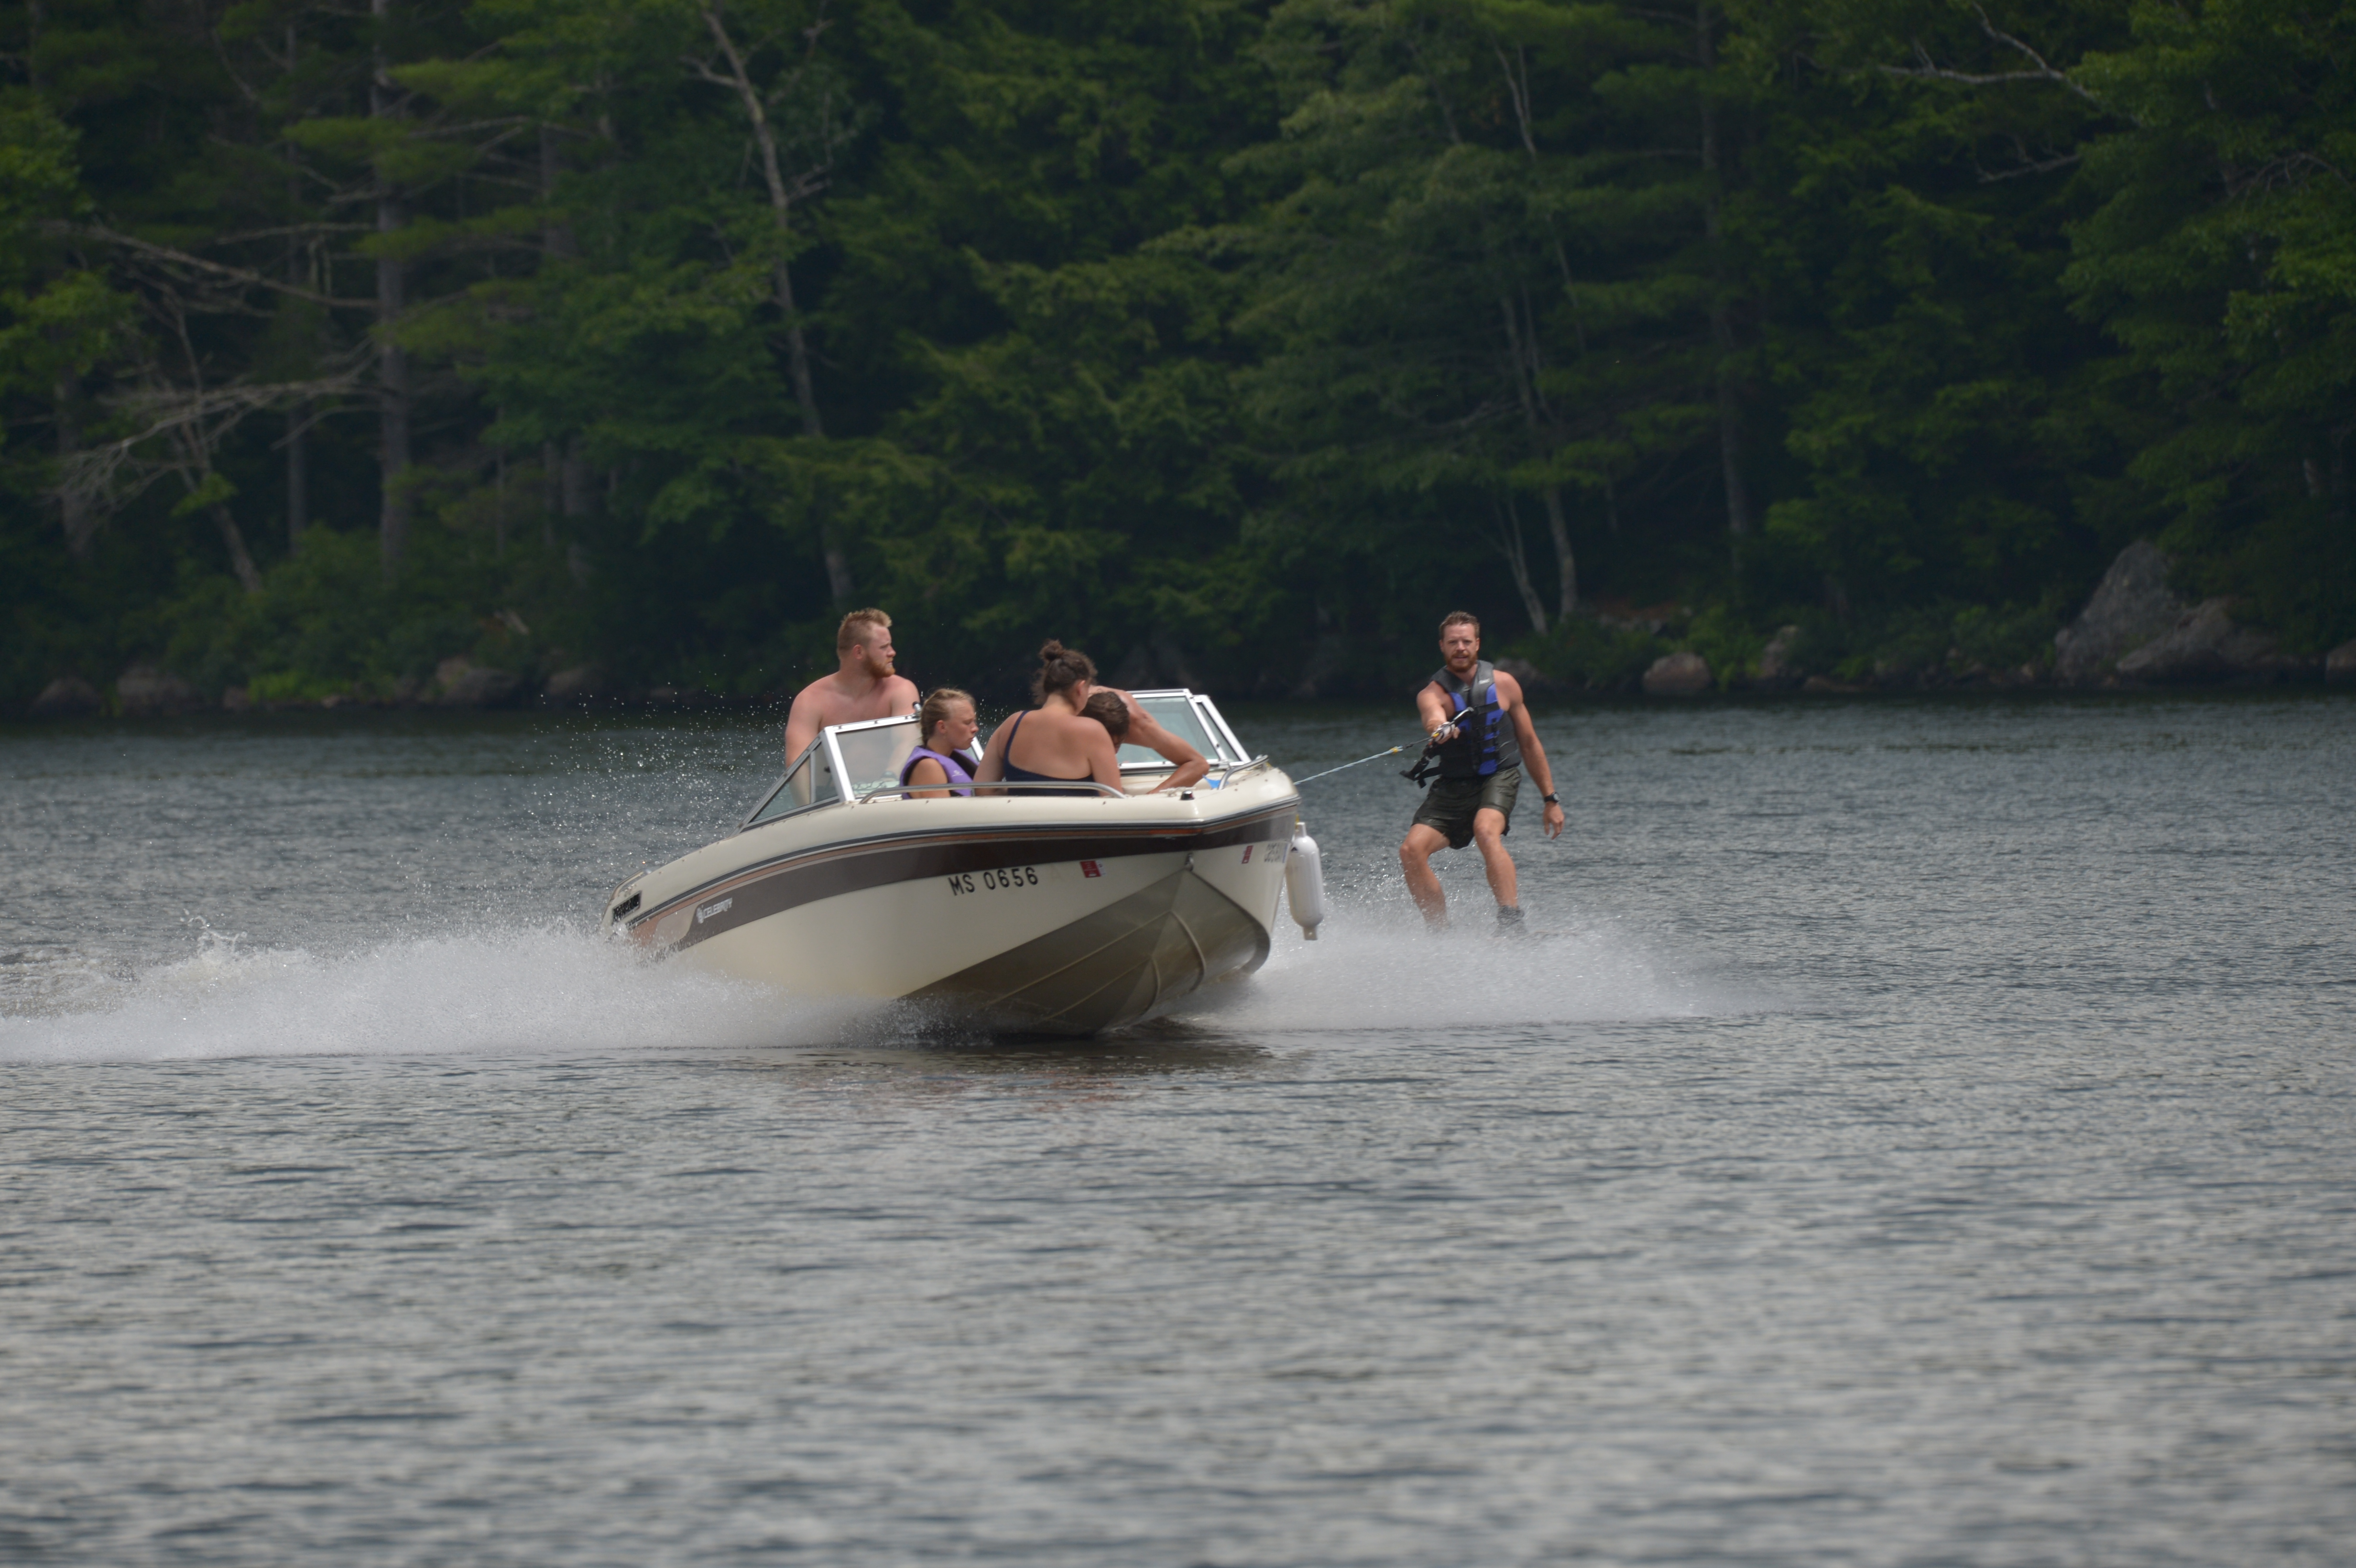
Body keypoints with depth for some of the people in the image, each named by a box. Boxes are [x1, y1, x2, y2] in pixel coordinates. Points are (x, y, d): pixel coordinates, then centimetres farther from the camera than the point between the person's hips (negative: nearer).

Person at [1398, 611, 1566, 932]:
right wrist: (1440, 729, -57)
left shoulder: (1503, 685, 2)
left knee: (1486, 830, -33)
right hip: (1453, 785, 2)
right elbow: (1433, 716, -31)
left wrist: (1551, 799, 11)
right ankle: (1441, 936, -7)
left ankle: (1512, 925, -37)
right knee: (1412, 851, -17)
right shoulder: (1433, 693, -5)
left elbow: (1529, 744, 11)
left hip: (1499, 777, -2)